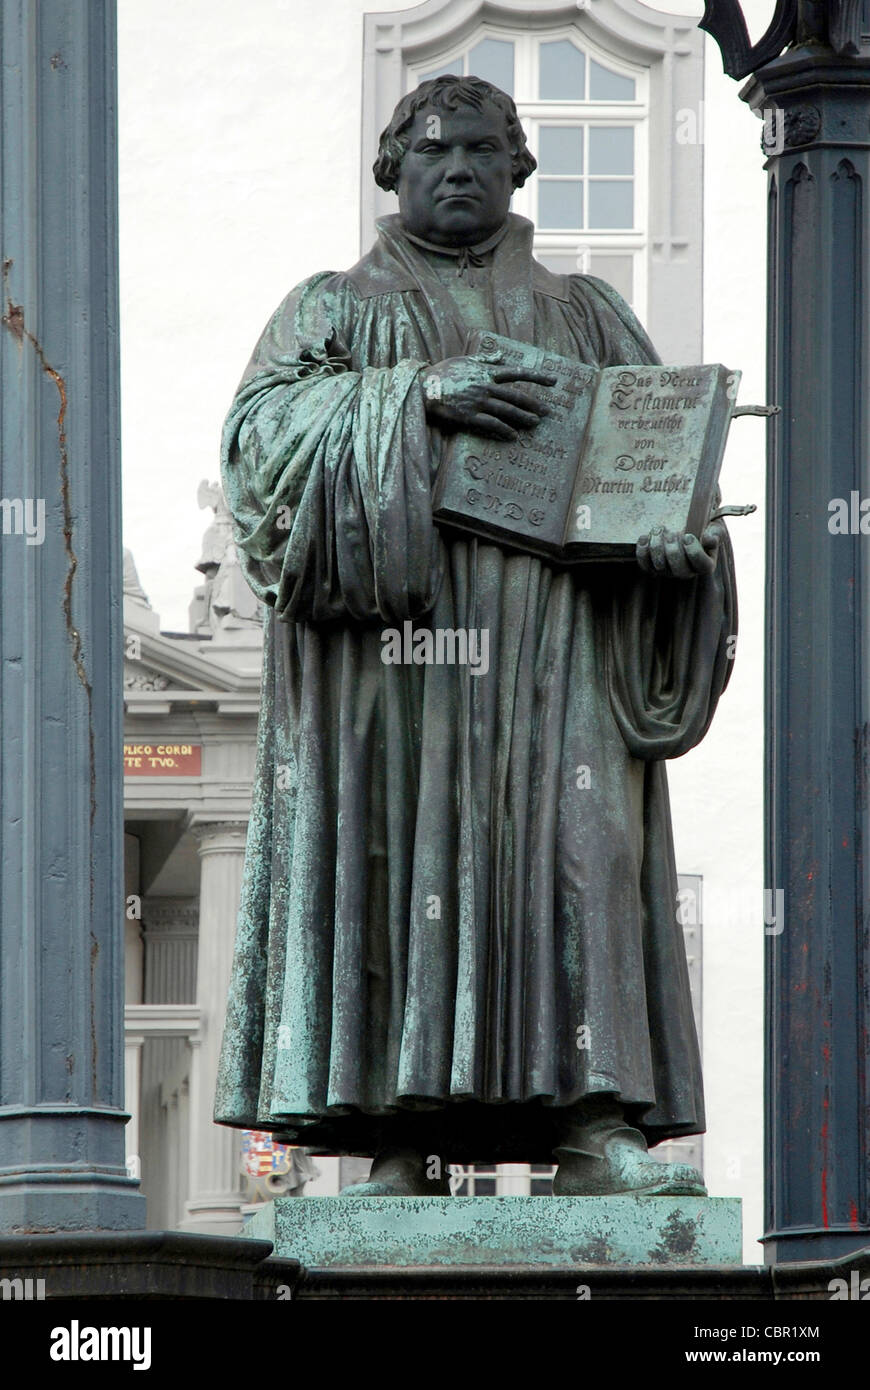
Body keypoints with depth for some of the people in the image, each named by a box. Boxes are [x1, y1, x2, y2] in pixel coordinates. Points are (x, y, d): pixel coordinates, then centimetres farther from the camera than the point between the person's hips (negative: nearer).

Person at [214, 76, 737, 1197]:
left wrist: (666, 528, -8)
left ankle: (590, 1124, -22)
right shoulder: (336, 307, 16)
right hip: (392, 624, -1)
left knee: (575, 843, -14)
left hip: (551, 638, 2)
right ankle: (398, 1145, -13)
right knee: (398, 852, -11)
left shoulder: (585, 315, 23)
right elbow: (260, 426, -1)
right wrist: (419, 394, -15)